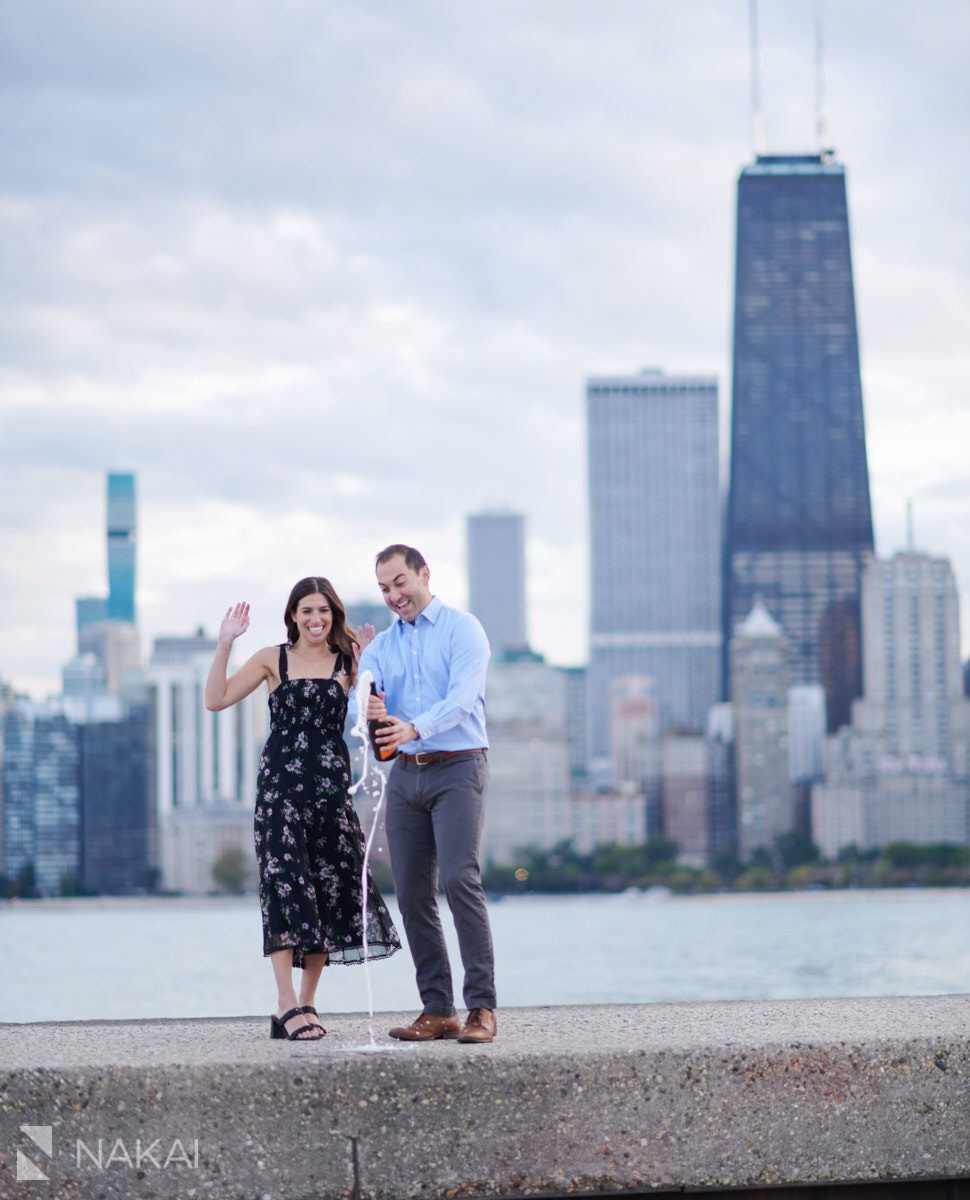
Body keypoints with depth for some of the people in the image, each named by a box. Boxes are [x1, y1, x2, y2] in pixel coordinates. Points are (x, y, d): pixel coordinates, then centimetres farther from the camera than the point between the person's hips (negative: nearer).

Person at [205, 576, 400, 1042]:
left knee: (330, 887, 2)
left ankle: (304, 1007, 12)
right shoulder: (272, 659, 7)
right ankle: (287, 1006, -16)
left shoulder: (348, 661, 8)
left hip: (331, 785, 2)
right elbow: (216, 700, 2)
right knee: (285, 883, -12)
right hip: (280, 783, -2)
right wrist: (225, 644, -5)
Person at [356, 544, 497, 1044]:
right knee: (412, 892, 2)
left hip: (457, 767, -6)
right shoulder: (381, 643, 15)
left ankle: (482, 1007, -16)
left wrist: (414, 727, -34)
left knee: (460, 880, -17)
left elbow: (462, 697, -17)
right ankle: (438, 1010, 7)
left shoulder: (461, 628, -2)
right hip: (405, 773, 6)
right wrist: (370, 711, -25)